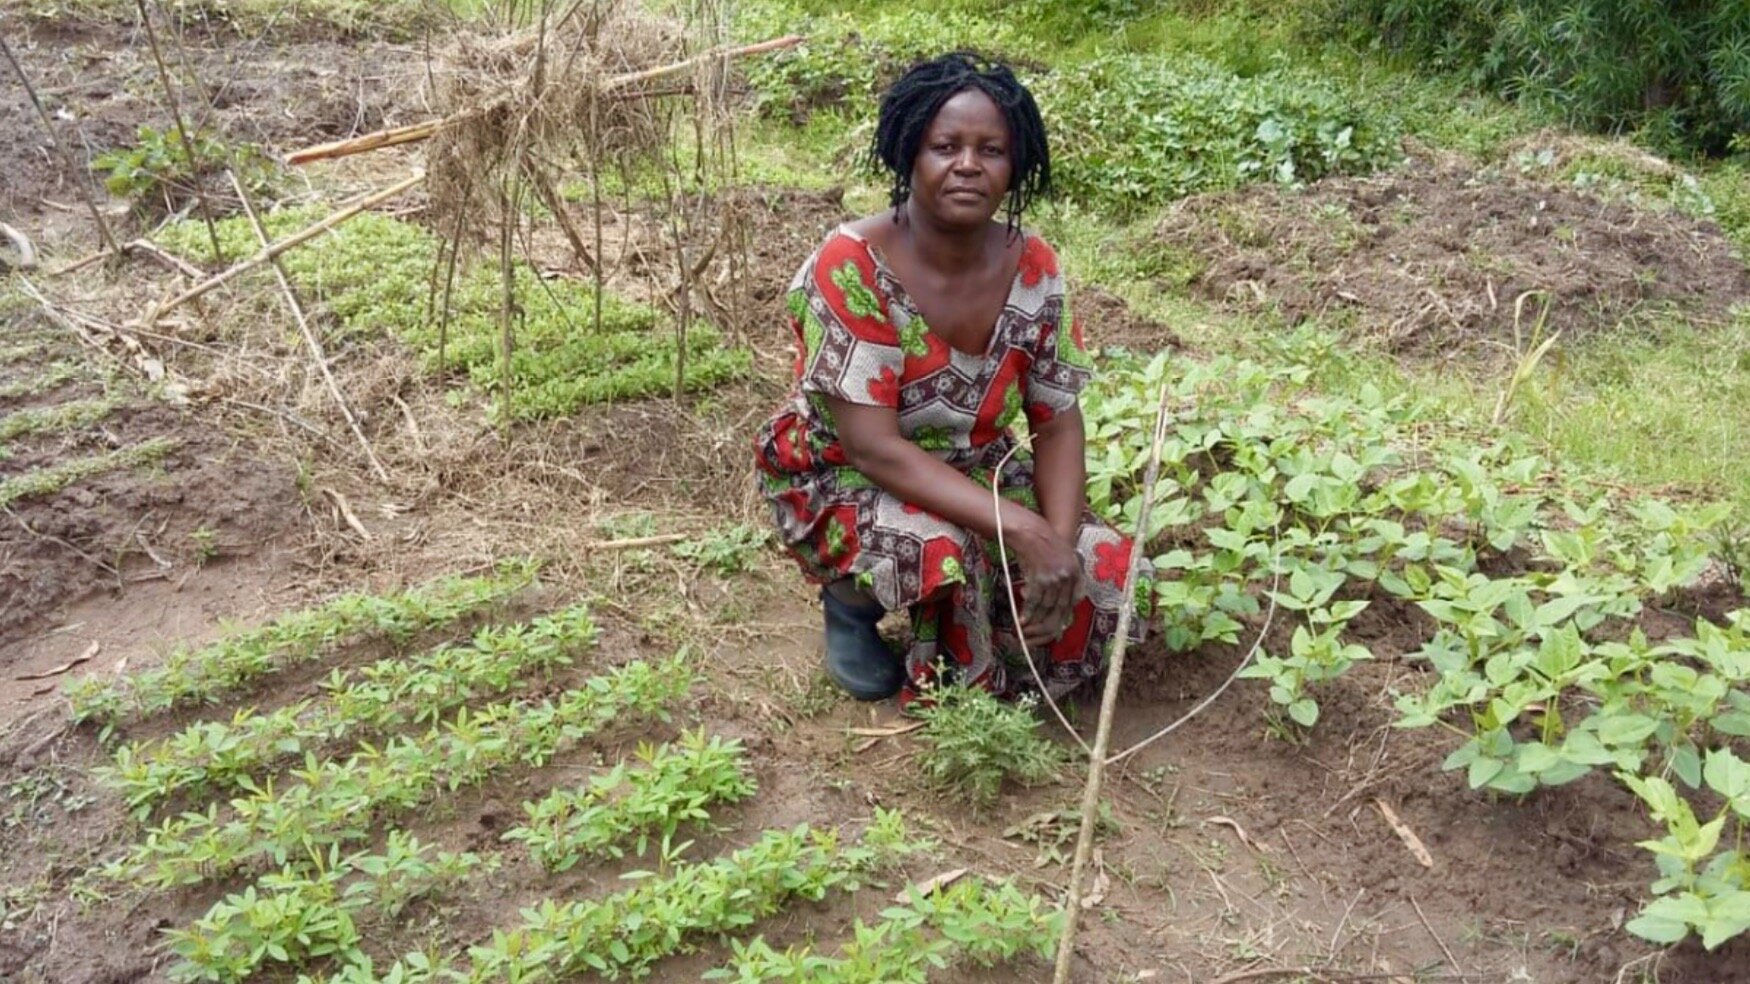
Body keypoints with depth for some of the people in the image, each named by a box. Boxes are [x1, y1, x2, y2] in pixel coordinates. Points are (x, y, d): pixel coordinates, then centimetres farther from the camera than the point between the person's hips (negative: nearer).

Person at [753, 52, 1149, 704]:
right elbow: (875, 450, -29)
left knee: (1104, 572, -14)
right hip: (846, 483, -4)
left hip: (979, 478, 5)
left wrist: (1061, 542, -23)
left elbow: (1058, 425, -5)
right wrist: (1025, 531, -34)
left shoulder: (1032, 268, -10)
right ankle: (852, 601, -1)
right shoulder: (851, 267, -25)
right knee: (941, 552, -36)